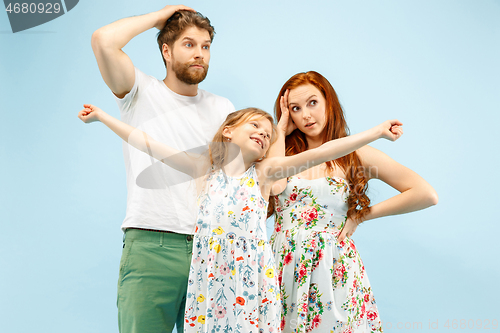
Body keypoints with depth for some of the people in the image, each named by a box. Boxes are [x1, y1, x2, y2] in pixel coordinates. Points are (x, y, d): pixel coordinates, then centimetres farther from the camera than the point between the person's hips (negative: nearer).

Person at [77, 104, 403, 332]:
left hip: (250, 275, -1)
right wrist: (101, 116, 9)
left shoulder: (264, 171, 2)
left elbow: (321, 152, -7)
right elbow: (149, 144, 7)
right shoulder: (204, 168, 6)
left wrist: (377, 131, -13)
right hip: (209, 274, 1)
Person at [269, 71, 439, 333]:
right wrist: (282, 129, -4)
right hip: (284, 268, 2)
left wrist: (360, 215, -5)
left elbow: (426, 195, -7)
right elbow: (272, 185, -17)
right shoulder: (283, 152, 7)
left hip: (333, 270, -2)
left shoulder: (355, 155, -1)